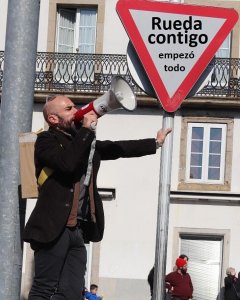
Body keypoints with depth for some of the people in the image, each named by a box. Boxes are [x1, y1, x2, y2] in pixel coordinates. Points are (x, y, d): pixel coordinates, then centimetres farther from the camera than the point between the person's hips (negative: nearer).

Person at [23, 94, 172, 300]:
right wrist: (87, 129, -10)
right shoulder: (47, 140, -1)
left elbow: (118, 148, 30)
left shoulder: (85, 142, 22)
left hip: (79, 231, 8)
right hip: (54, 228, -7)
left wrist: (156, 143, 31)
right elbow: (67, 162, -19)